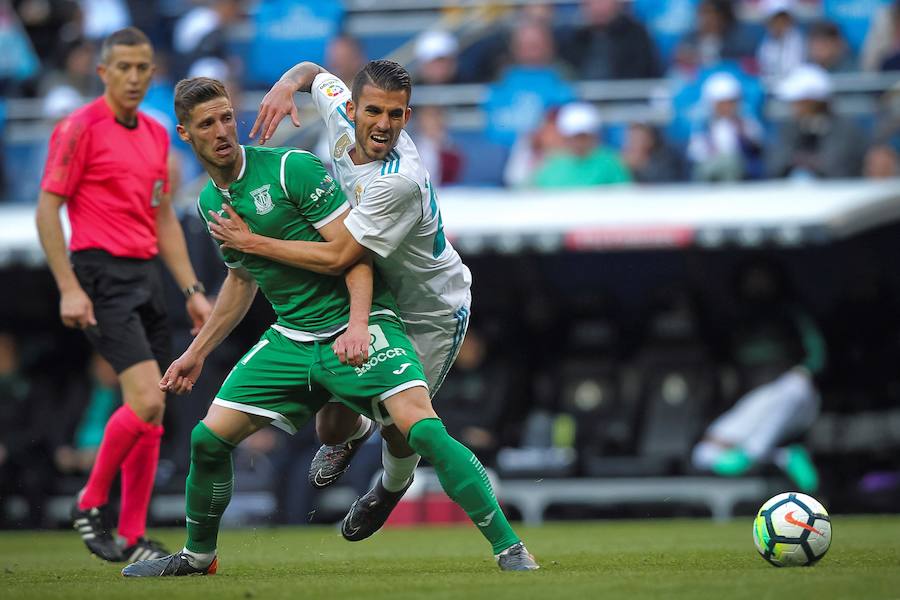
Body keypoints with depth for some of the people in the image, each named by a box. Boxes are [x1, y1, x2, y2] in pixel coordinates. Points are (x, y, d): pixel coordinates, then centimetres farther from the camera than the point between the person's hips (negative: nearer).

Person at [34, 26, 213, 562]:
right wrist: (69, 288, -16)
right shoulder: (81, 128, -7)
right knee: (146, 400, -18)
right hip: (103, 276, -7)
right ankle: (91, 505, 0)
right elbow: (47, 210, -9)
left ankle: (134, 538, 11)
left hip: (148, 275, 7)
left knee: (153, 415, 5)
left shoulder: (157, 135, 15)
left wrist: (193, 290, 15)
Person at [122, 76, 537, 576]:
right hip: (292, 337, 7)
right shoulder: (210, 202, 10)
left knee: (421, 427, -25)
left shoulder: (291, 168, -12)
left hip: (355, 326, -6)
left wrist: (358, 323, -29)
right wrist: (197, 352, 29)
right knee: (209, 437, 1)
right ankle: (197, 555, 25)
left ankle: (510, 547, -22)